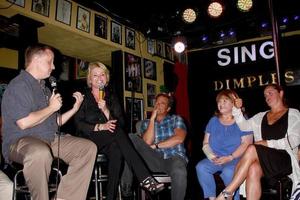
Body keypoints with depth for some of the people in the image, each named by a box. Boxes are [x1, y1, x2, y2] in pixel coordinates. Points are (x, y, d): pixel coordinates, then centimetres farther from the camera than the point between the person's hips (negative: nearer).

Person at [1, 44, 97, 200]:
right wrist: (52, 108, -9)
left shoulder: (44, 87, 20)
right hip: (20, 141, -8)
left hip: (50, 140, 9)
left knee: (89, 147, -6)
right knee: (40, 152, -42)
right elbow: (24, 123, -21)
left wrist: (74, 108, 9)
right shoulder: (19, 85, -8)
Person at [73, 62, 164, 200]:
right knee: (117, 131, -33)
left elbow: (121, 123, 3)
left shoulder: (111, 97, 14)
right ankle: (144, 178, -39)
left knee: (116, 151, -36)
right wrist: (100, 127, -19)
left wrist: (106, 110, -14)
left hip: (108, 141, 3)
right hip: (89, 140, -2)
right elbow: (78, 123, -5)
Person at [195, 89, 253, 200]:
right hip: (215, 159, 4)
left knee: (228, 172, -36)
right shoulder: (213, 121, 16)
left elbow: (246, 143, -7)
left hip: (236, 159, -4)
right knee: (200, 167, -25)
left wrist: (230, 157, -18)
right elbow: (206, 143, 13)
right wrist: (211, 155, -8)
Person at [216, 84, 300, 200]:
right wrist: (237, 109, -6)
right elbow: (244, 126, 9)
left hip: (284, 158, -3)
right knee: (253, 169, -34)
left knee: (252, 149, -32)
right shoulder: (261, 116, 23)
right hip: (264, 159, 4)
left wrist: (268, 143, -11)